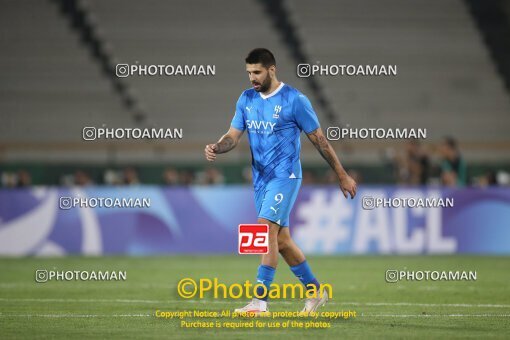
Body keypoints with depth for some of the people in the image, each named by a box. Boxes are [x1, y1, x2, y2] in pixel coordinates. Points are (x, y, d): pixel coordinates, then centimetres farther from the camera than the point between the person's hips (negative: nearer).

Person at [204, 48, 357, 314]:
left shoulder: (294, 100, -10)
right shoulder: (246, 100, 8)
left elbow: (319, 139, -4)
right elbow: (233, 135, 6)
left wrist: (342, 176, 1)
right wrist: (216, 148, -18)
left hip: (285, 175, -7)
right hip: (260, 178, 7)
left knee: (266, 228, -21)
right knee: (281, 239, 11)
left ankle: (260, 301, -22)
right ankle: (316, 292, 27)